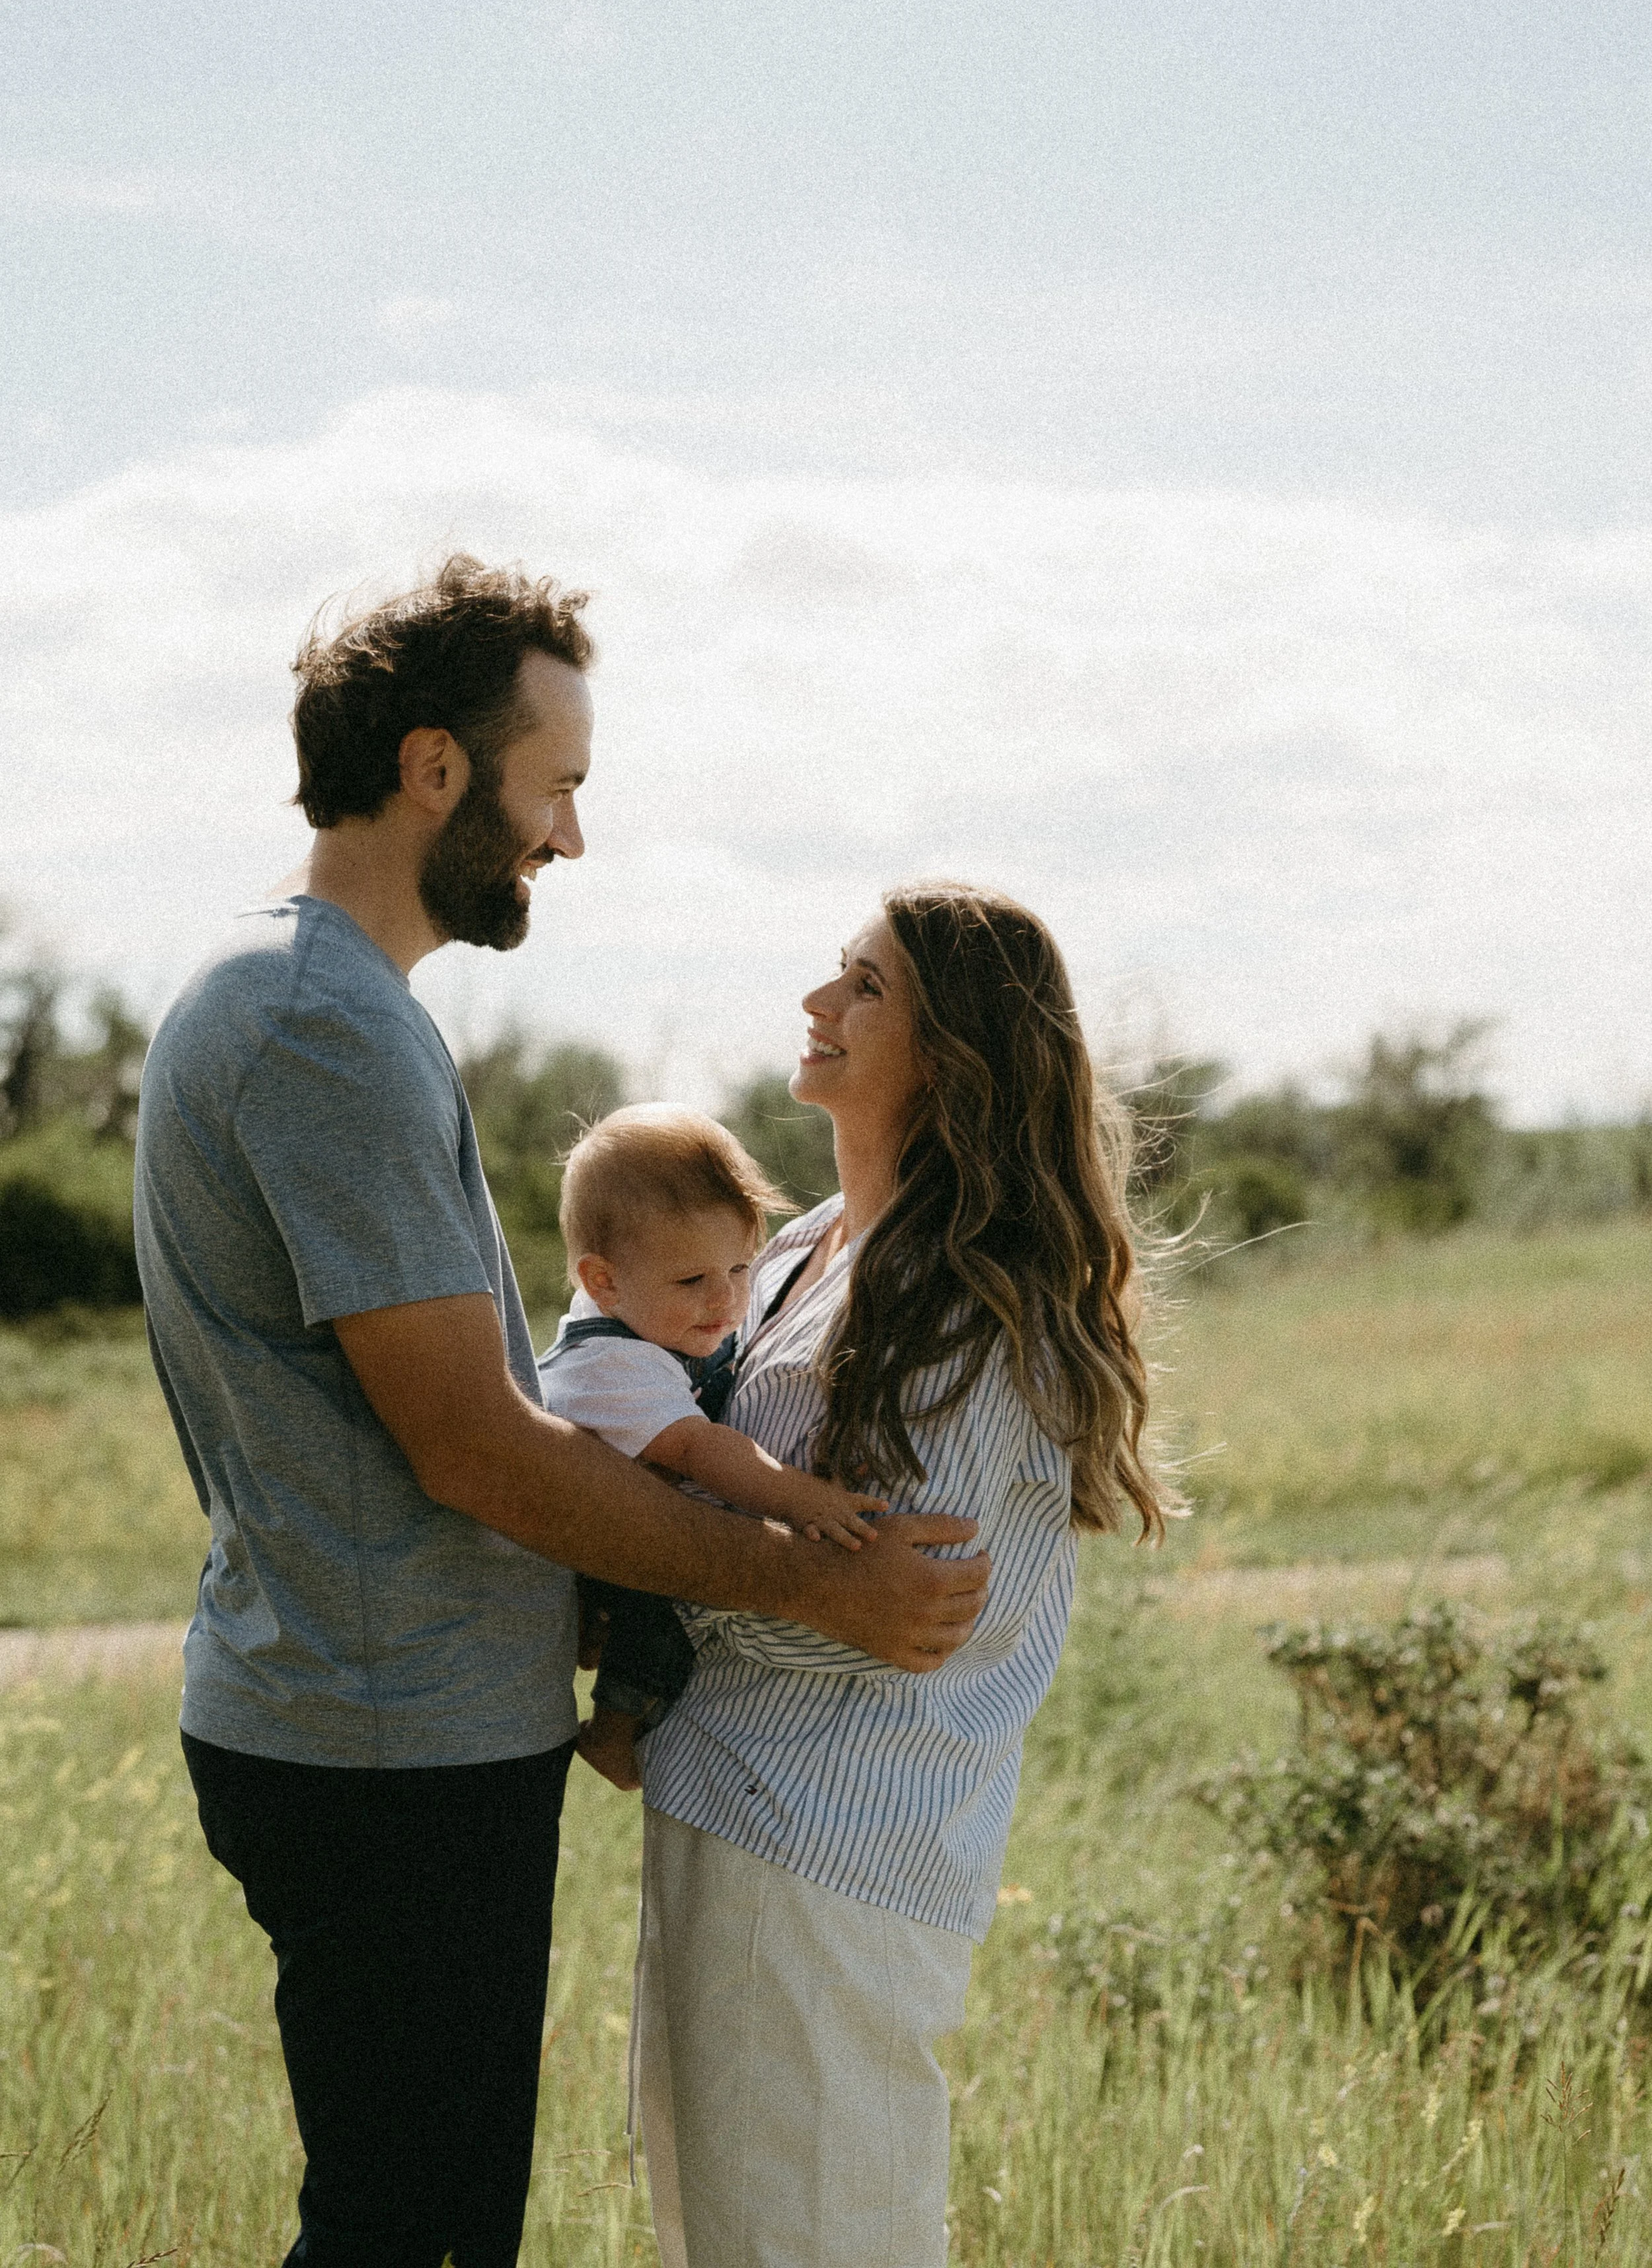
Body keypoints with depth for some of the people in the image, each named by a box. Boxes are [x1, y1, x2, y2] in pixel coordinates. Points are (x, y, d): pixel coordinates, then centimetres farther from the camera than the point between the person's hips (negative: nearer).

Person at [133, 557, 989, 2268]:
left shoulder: (265, 995, 15)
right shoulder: (331, 1030, -19)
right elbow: (474, 1450, -20)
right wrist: (812, 1582, -14)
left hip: (336, 1722, 11)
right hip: (403, 1753, -11)